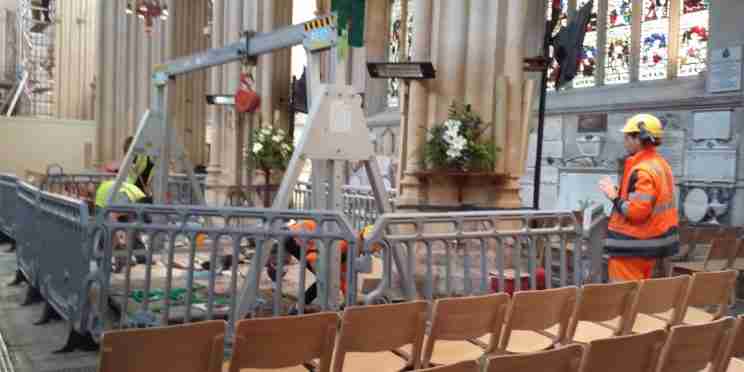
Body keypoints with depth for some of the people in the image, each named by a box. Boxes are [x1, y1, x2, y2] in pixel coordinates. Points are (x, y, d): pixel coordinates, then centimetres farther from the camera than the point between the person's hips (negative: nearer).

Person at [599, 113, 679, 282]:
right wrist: (620, 192, 12)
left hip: (633, 247, -10)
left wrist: (614, 197, -15)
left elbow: (637, 212, -27)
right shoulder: (660, 164, 11)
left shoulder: (642, 171, -21)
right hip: (651, 243, 10)